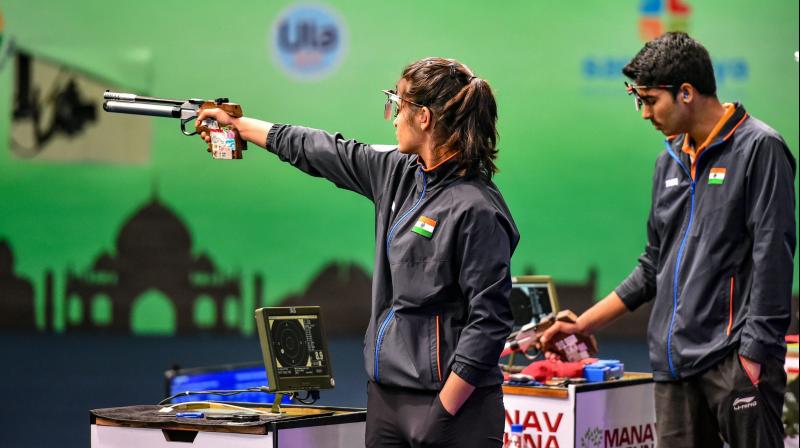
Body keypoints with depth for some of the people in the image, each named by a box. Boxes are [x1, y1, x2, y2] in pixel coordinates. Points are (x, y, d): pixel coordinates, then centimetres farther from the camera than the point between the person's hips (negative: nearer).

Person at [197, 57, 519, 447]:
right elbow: (324, 153, 24)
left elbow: (488, 324, -19)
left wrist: (443, 413, -20)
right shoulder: (399, 175, 10)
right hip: (386, 396, 8)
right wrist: (236, 124, 34)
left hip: (449, 403, -8)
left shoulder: (476, 210, -16)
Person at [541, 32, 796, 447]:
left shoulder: (758, 149, -5)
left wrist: (755, 355, -15)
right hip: (675, 365, 7)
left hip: (734, 361, -7)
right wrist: (581, 324, 20)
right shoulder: (671, 161, 17)